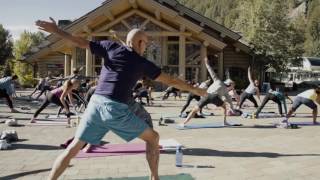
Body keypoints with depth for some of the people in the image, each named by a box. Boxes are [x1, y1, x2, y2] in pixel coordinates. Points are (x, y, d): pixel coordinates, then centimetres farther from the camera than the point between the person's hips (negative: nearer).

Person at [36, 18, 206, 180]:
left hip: (95, 104, 3)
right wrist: (194, 89, 23)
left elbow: (82, 42, 10)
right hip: (116, 108, -3)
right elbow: (170, 81, 12)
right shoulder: (143, 63, 8)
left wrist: (55, 30, 19)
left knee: (73, 148, 10)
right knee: (153, 138, 14)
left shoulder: (110, 47, 13)